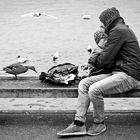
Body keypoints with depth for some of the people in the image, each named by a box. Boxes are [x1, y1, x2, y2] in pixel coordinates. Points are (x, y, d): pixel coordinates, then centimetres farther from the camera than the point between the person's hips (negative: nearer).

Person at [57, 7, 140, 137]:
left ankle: (99, 124, -3)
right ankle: (79, 124, -7)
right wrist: (94, 63, 9)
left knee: (94, 90, -27)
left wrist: (94, 61, 6)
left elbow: (105, 59, -15)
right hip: (118, 72, 10)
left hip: (128, 76, -10)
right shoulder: (123, 29, 21)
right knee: (84, 84, -2)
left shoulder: (118, 31, -12)